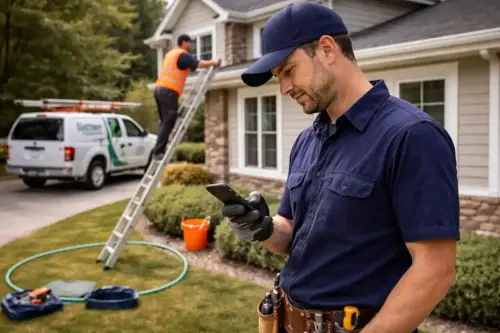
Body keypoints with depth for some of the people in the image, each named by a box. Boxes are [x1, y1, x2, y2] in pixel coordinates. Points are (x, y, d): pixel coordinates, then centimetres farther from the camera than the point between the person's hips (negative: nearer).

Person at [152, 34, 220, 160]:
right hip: (169, 91, -9)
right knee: (168, 123, -9)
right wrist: (213, 62, 3)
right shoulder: (183, 55, -3)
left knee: (165, 122, 12)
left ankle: (158, 151, 8)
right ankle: (158, 151, -13)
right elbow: (199, 64, -12)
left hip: (159, 89, 9)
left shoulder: (170, 53, 26)